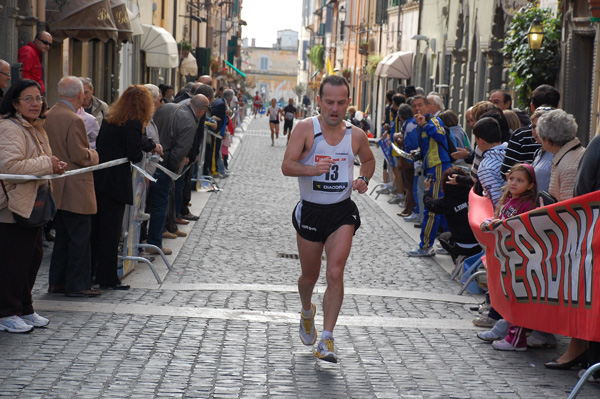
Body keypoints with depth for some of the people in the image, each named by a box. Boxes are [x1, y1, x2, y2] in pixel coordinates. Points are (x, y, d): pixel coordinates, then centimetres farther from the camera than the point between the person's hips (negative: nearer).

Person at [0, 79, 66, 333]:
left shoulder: (36, 129, 17)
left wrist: (54, 166, 8)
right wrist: (47, 164, -21)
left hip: (32, 205, 10)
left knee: (32, 256, 13)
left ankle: (24, 309, 25)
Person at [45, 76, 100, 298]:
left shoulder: (49, 116, 8)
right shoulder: (74, 120, -20)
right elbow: (80, 156, -20)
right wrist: (94, 155, 0)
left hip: (57, 187, 9)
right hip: (75, 190, -9)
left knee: (62, 237, 16)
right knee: (80, 238, -1)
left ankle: (57, 282, 21)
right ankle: (77, 284, 3)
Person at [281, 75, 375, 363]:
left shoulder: (356, 136, 1)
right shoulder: (305, 128, -8)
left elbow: (369, 160, 22)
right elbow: (286, 166, -16)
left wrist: (364, 179, 1)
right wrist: (312, 169, -35)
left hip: (342, 212, 0)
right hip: (310, 211, 0)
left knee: (335, 273, -16)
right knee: (309, 276, 14)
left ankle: (327, 340, -13)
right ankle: (307, 312, 48)